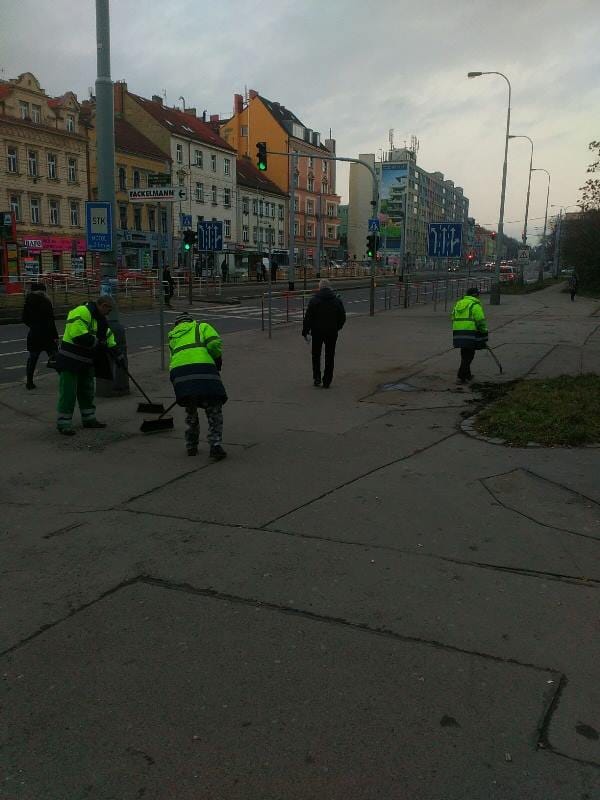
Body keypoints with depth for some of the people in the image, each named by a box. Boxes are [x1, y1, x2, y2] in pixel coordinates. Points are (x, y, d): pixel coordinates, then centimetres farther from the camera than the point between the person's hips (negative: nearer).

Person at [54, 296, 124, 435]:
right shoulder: (81, 313, -19)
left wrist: (119, 356, 10)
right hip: (70, 360, -10)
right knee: (68, 393, -5)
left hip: (87, 362, 10)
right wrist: (97, 343, -20)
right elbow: (78, 335, -29)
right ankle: (63, 424, 3)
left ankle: (89, 419, 31)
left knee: (87, 392, 18)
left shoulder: (101, 320, 13)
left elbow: (109, 341, 17)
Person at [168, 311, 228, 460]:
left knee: (190, 410, 21)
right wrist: (218, 359, 18)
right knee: (214, 409, 6)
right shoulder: (202, 326, 22)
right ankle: (215, 445, -3)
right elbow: (215, 343, 1)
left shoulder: (173, 336, 33)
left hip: (178, 371, 3)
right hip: (203, 367, -3)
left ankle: (191, 446, 25)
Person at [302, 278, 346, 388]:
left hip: (317, 331, -2)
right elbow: (342, 317, 8)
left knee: (316, 354, 13)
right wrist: (337, 327, 24)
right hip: (332, 332, 2)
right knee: (330, 356, 8)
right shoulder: (337, 300, 3)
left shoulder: (314, 300, -7)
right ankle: (327, 381, 9)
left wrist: (305, 331, -3)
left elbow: (308, 317, -10)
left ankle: (317, 377, 2)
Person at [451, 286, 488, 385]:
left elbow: (453, 319, 20)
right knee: (468, 356, -1)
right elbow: (481, 322, -9)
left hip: (458, 334, 7)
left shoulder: (458, 304, 19)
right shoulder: (475, 305, -4)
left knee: (465, 355, 18)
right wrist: (484, 338, -3)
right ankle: (461, 377, -5)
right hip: (470, 335, -7)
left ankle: (467, 375, 27)